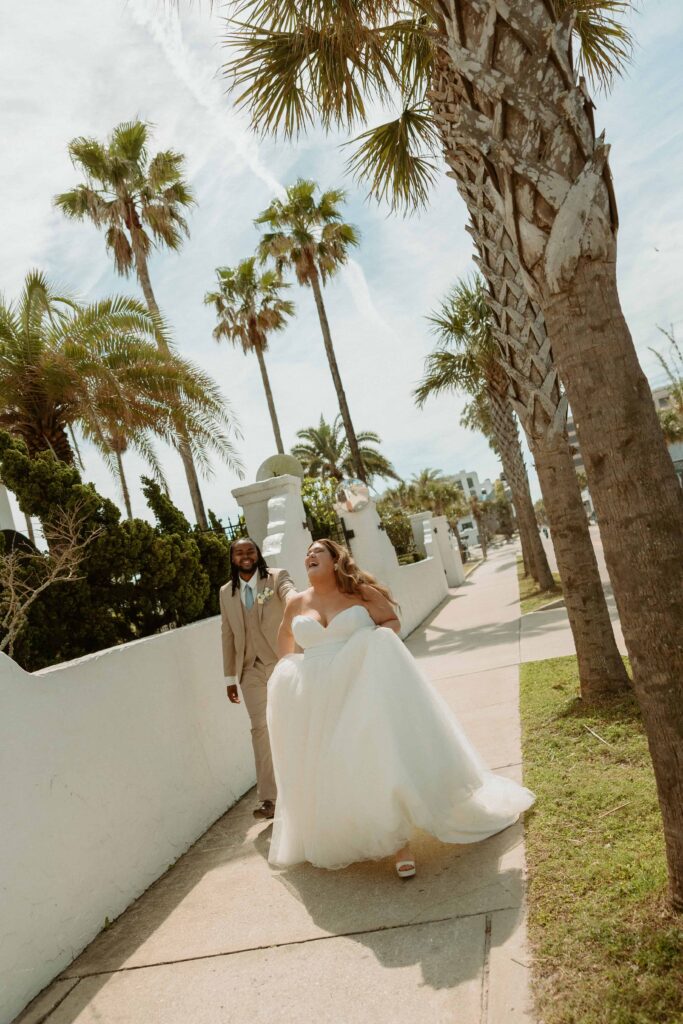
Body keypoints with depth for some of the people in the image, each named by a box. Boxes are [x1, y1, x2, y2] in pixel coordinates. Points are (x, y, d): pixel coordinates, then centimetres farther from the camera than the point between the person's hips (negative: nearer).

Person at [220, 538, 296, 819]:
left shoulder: (277, 577, -4)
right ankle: (268, 799, 9)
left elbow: (290, 594, -26)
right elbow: (227, 635, 9)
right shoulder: (226, 592, 7)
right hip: (251, 669, 3)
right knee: (260, 729, 3)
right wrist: (230, 677, 9)